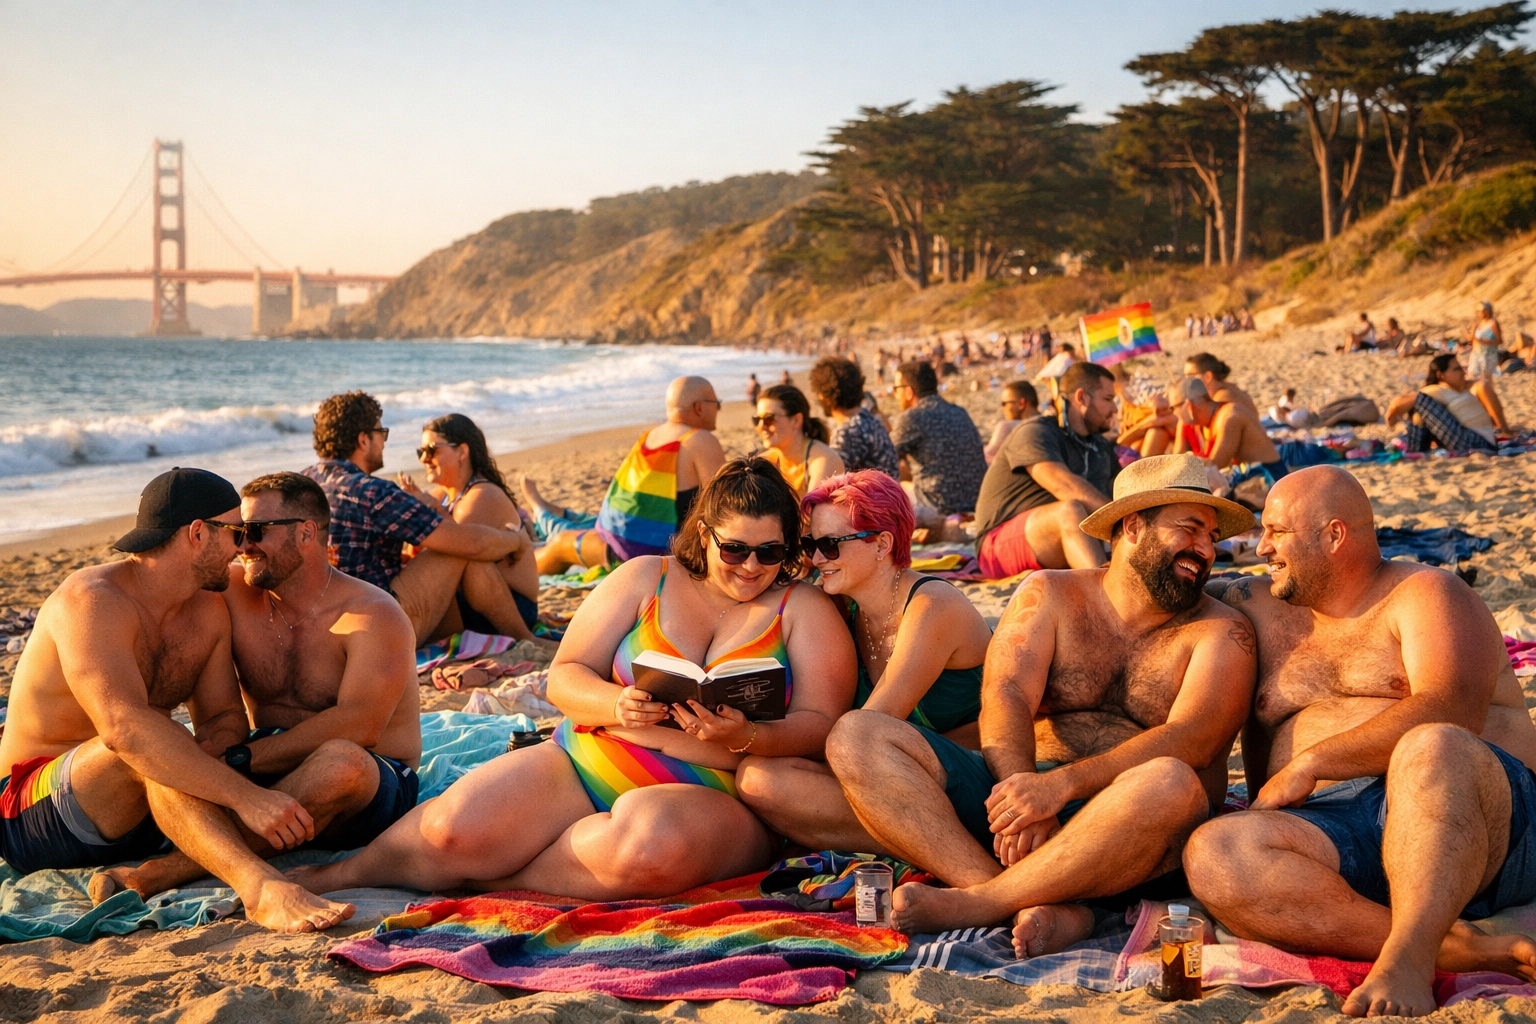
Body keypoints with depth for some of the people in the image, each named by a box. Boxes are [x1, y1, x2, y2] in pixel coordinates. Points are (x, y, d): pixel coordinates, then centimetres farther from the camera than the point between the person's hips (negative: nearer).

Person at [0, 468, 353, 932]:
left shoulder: (208, 611, 6)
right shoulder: (92, 601, -21)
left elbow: (226, 716, 6)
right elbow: (124, 726, -36)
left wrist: (208, 747, -21)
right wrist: (245, 795, -43)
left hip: (136, 814, 8)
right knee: (151, 746, -39)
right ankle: (259, 885, -52)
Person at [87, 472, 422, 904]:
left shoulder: (375, 615, -11)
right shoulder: (231, 592, 5)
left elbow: (356, 727, -23)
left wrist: (240, 758, -24)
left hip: (370, 790, -4)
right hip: (269, 773, 4)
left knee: (341, 760, -38)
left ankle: (169, 870, -32)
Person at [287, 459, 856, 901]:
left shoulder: (806, 611, 6)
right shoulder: (644, 580, 10)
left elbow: (820, 727, -4)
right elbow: (564, 678, 6)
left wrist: (745, 737, -24)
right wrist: (616, 705, -16)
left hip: (715, 797, -2)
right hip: (586, 767, 2)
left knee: (650, 847, -39)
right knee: (458, 827, -23)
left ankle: (489, 875, -15)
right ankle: (336, 875, 6)